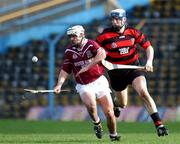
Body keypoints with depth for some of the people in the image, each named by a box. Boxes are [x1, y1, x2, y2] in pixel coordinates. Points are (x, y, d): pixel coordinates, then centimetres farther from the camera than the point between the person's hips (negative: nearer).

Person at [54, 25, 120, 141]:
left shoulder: (91, 44, -8)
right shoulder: (69, 51, 2)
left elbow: (102, 54, -28)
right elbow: (65, 70, 7)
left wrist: (87, 67, -31)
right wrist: (59, 84, -7)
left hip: (99, 82, -1)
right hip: (84, 85, 1)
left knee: (109, 111, -4)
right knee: (90, 104, -28)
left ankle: (113, 134, 19)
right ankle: (96, 122, 2)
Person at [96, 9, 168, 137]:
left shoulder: (133, 32, -8)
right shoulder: (105, 36, -12)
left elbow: (148, 47, 0)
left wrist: (149, 61, -15)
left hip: (133, 68, 0)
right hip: (116, 72, 0)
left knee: (143, 92, -23)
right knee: (123, 104, 11)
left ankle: (159, 125, -24)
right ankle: (115, 104, 53)